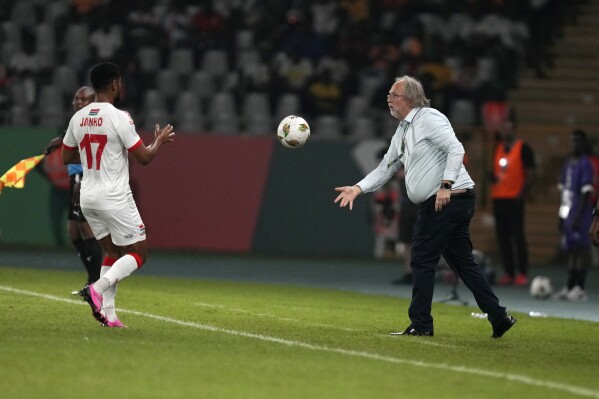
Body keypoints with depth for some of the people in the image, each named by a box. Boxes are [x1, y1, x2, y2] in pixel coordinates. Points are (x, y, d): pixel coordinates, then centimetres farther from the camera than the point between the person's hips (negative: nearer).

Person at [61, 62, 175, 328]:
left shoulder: (78, 118, 6)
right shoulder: (119, 117, -14)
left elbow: (66, 157, 16)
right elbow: (144, 157, -10)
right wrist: (159, 141, 9)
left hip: (87, 196, 7)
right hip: (114, 197, -7)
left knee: (113, 252, 17)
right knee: (138, 254, 3)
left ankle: (108, 313, 5)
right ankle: (97, 289, -19)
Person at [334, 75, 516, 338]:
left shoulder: (429, 119, -9)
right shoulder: (401, 133, 20)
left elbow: (456, 149, -18)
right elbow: (385, 169, 20)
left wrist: (446, 185, -26)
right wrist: (357, 189, 7)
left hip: (449, 199, -10)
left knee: (423, 260, -5)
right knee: (463, 262, 11)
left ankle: (421, 324, 0)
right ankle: (498, 317, 12)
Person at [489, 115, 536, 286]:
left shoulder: (523, 149, -4)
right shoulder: (497, 148, 15)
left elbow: (530, 174, -5)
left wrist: (523, 192, -15)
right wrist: (492, 177, 2)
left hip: (514, 199, -6)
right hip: (498, 197, 6)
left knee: (518, 235, -9)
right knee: (502, 236, 6)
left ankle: (522, 274, -6)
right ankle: (508, 272, 10)